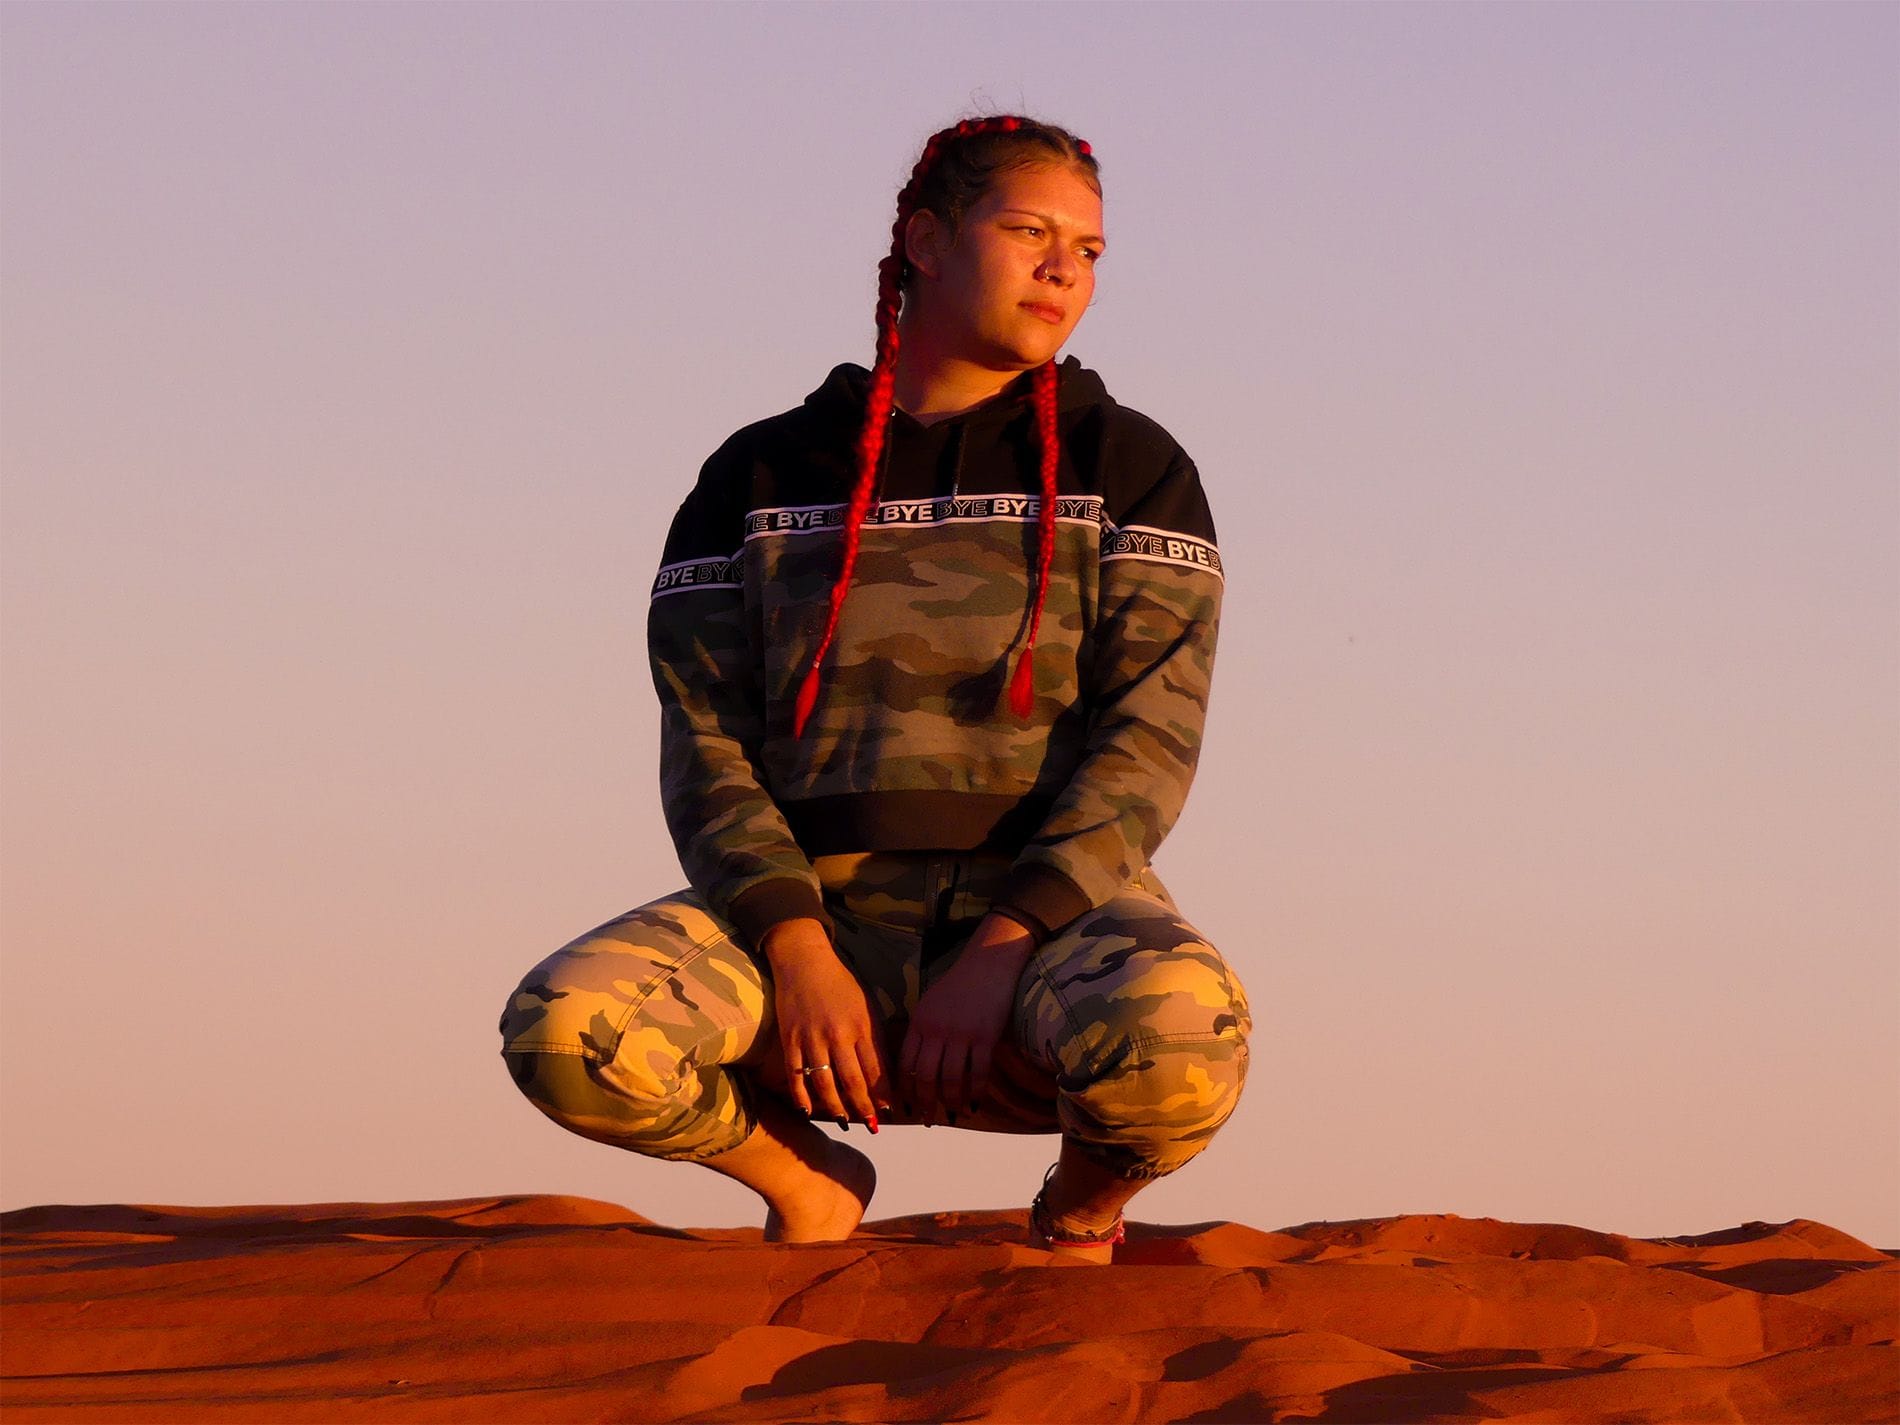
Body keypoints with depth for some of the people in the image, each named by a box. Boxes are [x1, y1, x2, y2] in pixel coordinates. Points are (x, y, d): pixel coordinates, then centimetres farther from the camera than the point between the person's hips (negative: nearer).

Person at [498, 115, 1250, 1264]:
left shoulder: (1128, 471, 8)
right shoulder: (763, 479, 13)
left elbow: (1148, 741, -4)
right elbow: (707, 744, 3)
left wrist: (1003, 952, -19)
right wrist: (793, 950, -15)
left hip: (1052, 910, -1)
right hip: (823, 902, 1)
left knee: (1175, 1051, -38)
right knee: (565, 1030, -29)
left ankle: (1085, 1205, 1)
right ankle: (805, 1182, 4)